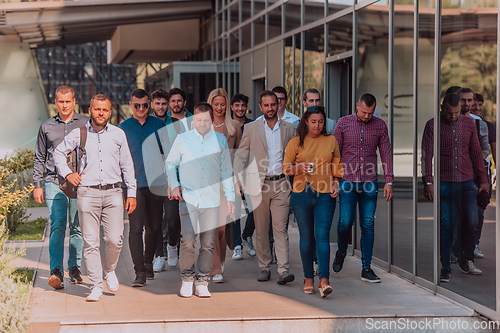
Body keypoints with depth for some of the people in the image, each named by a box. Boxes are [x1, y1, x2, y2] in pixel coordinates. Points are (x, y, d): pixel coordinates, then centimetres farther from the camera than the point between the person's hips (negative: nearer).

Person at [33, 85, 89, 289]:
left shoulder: (86, 124, 8)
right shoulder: (47, 127, 11)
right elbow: (39, 158, 16)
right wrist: (37, 185, 9)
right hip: (54, 183, 0)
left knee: (77, 228, 3)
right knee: (57, 227, -9)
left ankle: (74, 267, 15)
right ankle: (56, 271, -14)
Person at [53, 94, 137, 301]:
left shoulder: (118, 134, 11)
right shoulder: (78, 134, 7)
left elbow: (127, 166, 14)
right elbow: (59, 152, 22)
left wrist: (131, 193, 10)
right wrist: (67, 173, 8)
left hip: (113, 193, 1)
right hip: (87, 193, 0)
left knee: (115, 239, -9)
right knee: (90, 242, -3)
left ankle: (109, 270, 21)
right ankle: (96, 286, 4)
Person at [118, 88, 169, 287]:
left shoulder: (158, 125, 7)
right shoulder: (123, 128, 4)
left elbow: (167, 151, 12)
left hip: (155, 183, 2)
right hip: (135, 183, -2)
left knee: (154, 226, 10)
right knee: (136, 227, -11)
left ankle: (148, 263, 31)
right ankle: (139, 272, -12)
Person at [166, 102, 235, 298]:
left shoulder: (221, 140, 9)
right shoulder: (182, 140, 6)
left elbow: (226, 170, 15)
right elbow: (170, 163, 16)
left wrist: (230, 197, 12)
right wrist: (174, 185, 2)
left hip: (211, 200, 1)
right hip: (188, 198, -1)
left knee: (208, 244, 1)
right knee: (188, 241, -10)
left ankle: (202, 283, 12)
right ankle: (187, 279, 7)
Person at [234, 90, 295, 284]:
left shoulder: (288, 128, 9)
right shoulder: (251, 128, 5)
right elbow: (240, 155, 5)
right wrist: (239, 179, -9)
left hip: (281, 183, 0)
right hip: (259, 184, 0)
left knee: (280, 228, -7)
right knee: (261, 229, 5)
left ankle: (284, 270, -11)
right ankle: (264, 268, 15)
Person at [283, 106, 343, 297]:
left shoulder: (331, 140, 8)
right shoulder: (296, 142, 4)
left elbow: (337, 167, 18)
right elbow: (285, 168, 5)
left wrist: (336, 183, 2)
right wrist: (299, 167, -15)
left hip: (325, 195, 0)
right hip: (302, 195, 0)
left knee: (322, 235, -11)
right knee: (306, 236, 6)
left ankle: (324, 281, -18)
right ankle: (308, 278, 19)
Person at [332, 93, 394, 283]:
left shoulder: (380, 125, 4)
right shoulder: (343, 123, 0)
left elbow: (386, 153, 7)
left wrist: (389, 181, 0)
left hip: (370, 183, 1)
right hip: (348, 182, -1)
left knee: (368, 225, 1)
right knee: (345, 222, -9)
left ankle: (366, 269, 6)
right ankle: (341, 252, 22)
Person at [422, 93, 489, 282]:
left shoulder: (469, 123, 9)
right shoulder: (433, 125, -1)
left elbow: (476, 153, 15)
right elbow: (427, 154, -5)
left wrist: (483, 179, 13)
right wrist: (428, 182, -13)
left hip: (466, 182, 3)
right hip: (443, 183, -3)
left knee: (471, 220, -7)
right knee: (445, 225, -2)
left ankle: (466, 259, 16)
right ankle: (445, 268, 7)